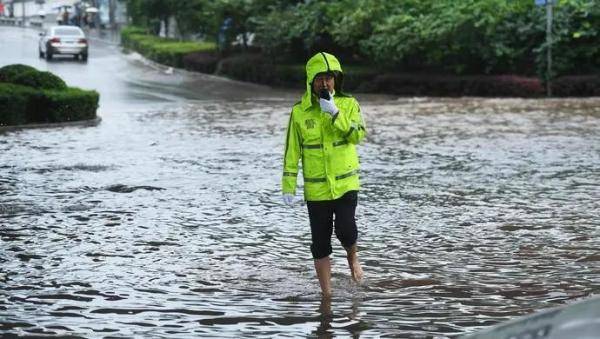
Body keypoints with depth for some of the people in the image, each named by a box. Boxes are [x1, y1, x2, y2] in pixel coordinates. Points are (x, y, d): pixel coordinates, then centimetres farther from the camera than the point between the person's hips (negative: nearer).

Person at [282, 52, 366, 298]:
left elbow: (357, 135, -15)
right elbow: (291, 152, 1)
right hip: (316, 188, 1)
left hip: (346, 183, -1)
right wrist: (288, 186, -3)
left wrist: (334, 113, -23)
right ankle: (327, 294, 14)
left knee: (345, 229, -17)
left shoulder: (349, 104, 0)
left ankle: (352, 257, 17)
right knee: (321, 243, 3)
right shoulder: (300, 111, -1)